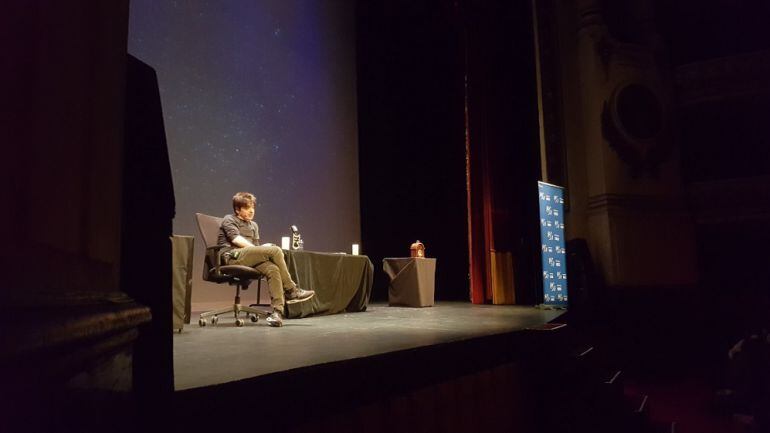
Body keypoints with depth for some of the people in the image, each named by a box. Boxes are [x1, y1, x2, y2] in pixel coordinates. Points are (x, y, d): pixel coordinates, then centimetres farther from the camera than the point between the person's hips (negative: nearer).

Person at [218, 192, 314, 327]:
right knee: (275, 250, -25)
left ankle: (277, 310, -36)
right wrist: (260, 249, -12)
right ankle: (291, 290, -18)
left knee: (273, 269, -28)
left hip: (249, 258, 6)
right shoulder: (229, 220, 12)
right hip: (232, 257, -6)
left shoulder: (253, 225, 32)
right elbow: (236, 239, -7)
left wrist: (259, 250, -3)